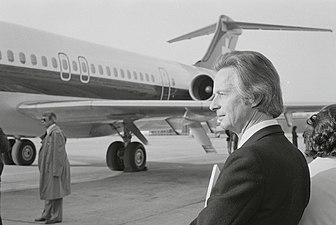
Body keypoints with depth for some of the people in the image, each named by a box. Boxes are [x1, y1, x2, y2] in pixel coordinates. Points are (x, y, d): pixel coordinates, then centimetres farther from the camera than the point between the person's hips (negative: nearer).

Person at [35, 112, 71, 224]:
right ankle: (47, 214, 21)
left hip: (55, 167, -10)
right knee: (48, 191, 13)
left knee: (55, 191, -2)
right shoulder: (50, 132, 12)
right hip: (48, 167, 10)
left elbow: (59, 152, -21)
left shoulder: (56, 133, -18)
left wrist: (56, 171, -22)